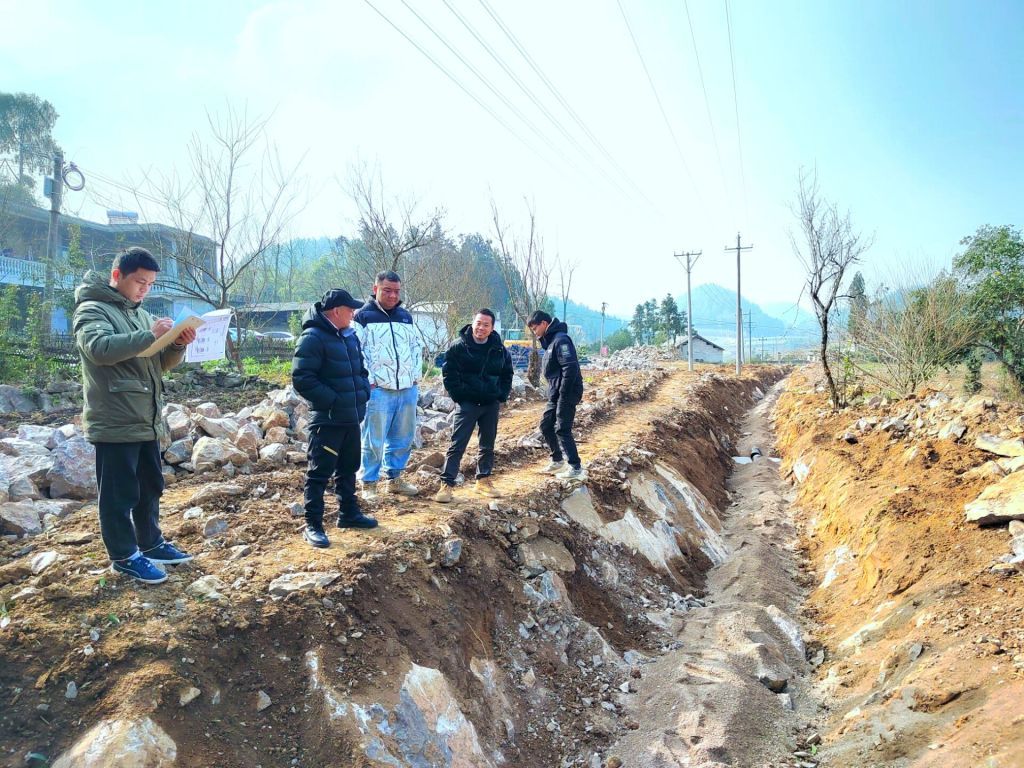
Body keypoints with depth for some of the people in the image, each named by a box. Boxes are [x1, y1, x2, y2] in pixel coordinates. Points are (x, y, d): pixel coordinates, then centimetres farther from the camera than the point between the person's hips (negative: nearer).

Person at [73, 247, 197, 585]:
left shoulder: (140, 313, 16)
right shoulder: (92, 310, -8)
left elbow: (163, 362, 15)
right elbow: (100, 348, -27)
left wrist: (178, 344, -5)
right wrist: (150, 335, -29)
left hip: (147, 421, 8)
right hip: (115, 423, -8)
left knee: (150, 488, 17)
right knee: (119, 494, 3)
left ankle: (151, 544, 31)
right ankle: (124, 556, 14)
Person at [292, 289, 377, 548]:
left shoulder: (350, 336, 12)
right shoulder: (313, 338, -16)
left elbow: (360, 369, 23)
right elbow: (302, 379, -21)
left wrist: (364, 391, 6)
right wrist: (333, 400, -21)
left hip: (351, 418, 9)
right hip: (327, 420, -9)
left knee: (348, 468, 19)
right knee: (319, 473, -1)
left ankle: (349, 514, 33)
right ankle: (313, 526, 7)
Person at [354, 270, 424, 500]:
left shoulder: (405, 316, 16)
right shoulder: (363, 316, -3)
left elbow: (418, 345, 23)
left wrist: (415, 375, 13)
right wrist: (368, 380, -12)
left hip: (407, 389, 6)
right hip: (378, 390, -6)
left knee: (403, 437, 12)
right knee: (374, 440, -2)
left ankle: (394, 478, 27)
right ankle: (368, 484, 11)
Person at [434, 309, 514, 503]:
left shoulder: (499, 349, 2)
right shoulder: (459, 347, -9)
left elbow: (507, 374, 13)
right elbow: (448, 373, -7)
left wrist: (502, 396, 4)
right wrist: (458, 396, -11)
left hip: (491, 405, 4)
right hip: (467, 404, -4)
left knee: (488, 445, 12)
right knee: (458, 445, -5)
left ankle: (483, 480, 27)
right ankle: (446, 484, -1)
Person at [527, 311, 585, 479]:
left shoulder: (561, 340, -16)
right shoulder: (550, 341, 14)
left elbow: (570, 368, -23)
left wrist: (563, 396, -22)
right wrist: (553, 394, 15)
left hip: (566, 395, -10)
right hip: (555, 395, 10)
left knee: (562, 430, -6)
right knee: (545, 426, 14)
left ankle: (576, 467, 3)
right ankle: (557, 460, 27)